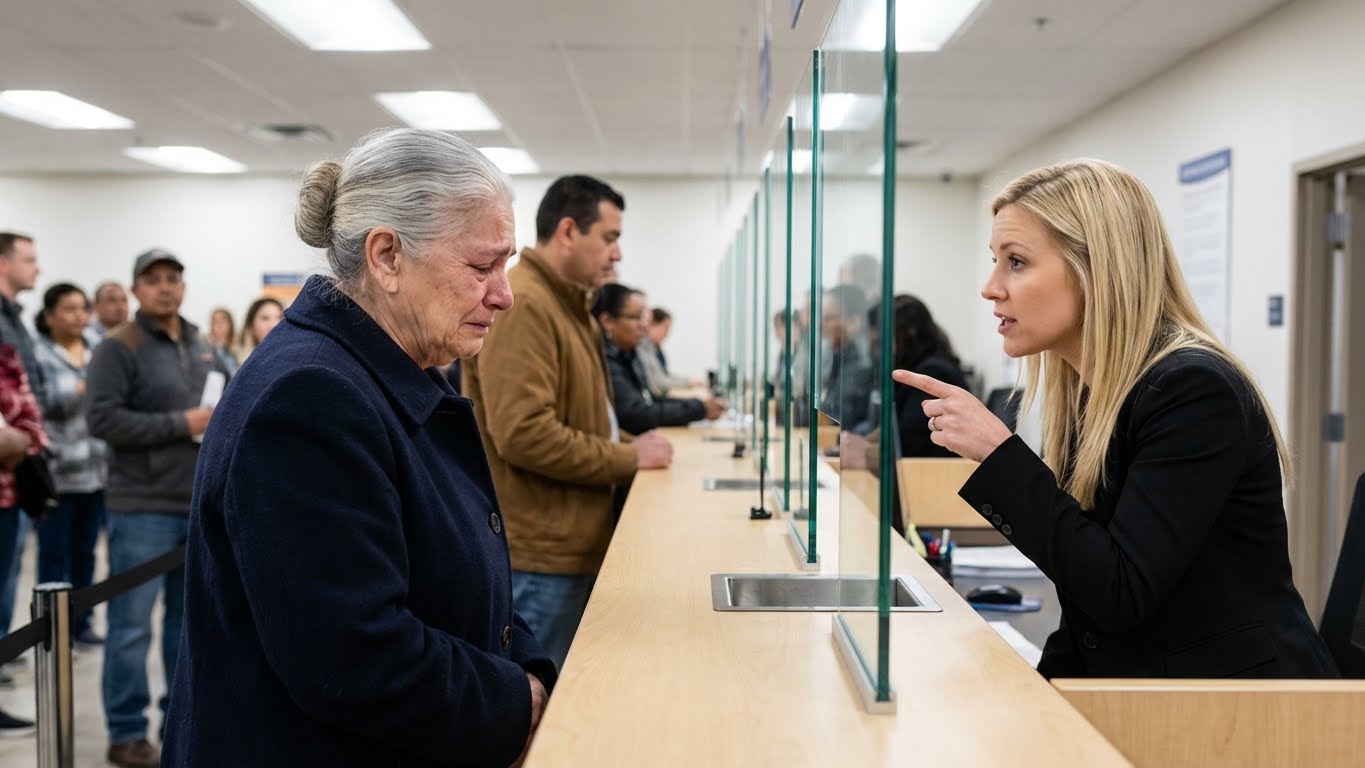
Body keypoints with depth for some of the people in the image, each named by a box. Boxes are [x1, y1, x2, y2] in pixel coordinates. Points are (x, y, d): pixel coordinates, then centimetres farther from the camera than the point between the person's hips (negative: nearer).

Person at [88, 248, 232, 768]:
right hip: (142, 507, -6)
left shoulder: (202, 347, 15)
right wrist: (181, 424, -17)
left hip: (201, 505, 7)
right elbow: (103, 419, -17)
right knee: (132, 626, 0)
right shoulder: (118, 347, -7)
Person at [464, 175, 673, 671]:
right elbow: (524, 434, -26)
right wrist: (629, 460, -16)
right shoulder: (520, 305, -18)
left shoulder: (565, 305, 16)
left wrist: (629, 446, 7)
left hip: (570, 544, 10)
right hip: (539, 554, -10)